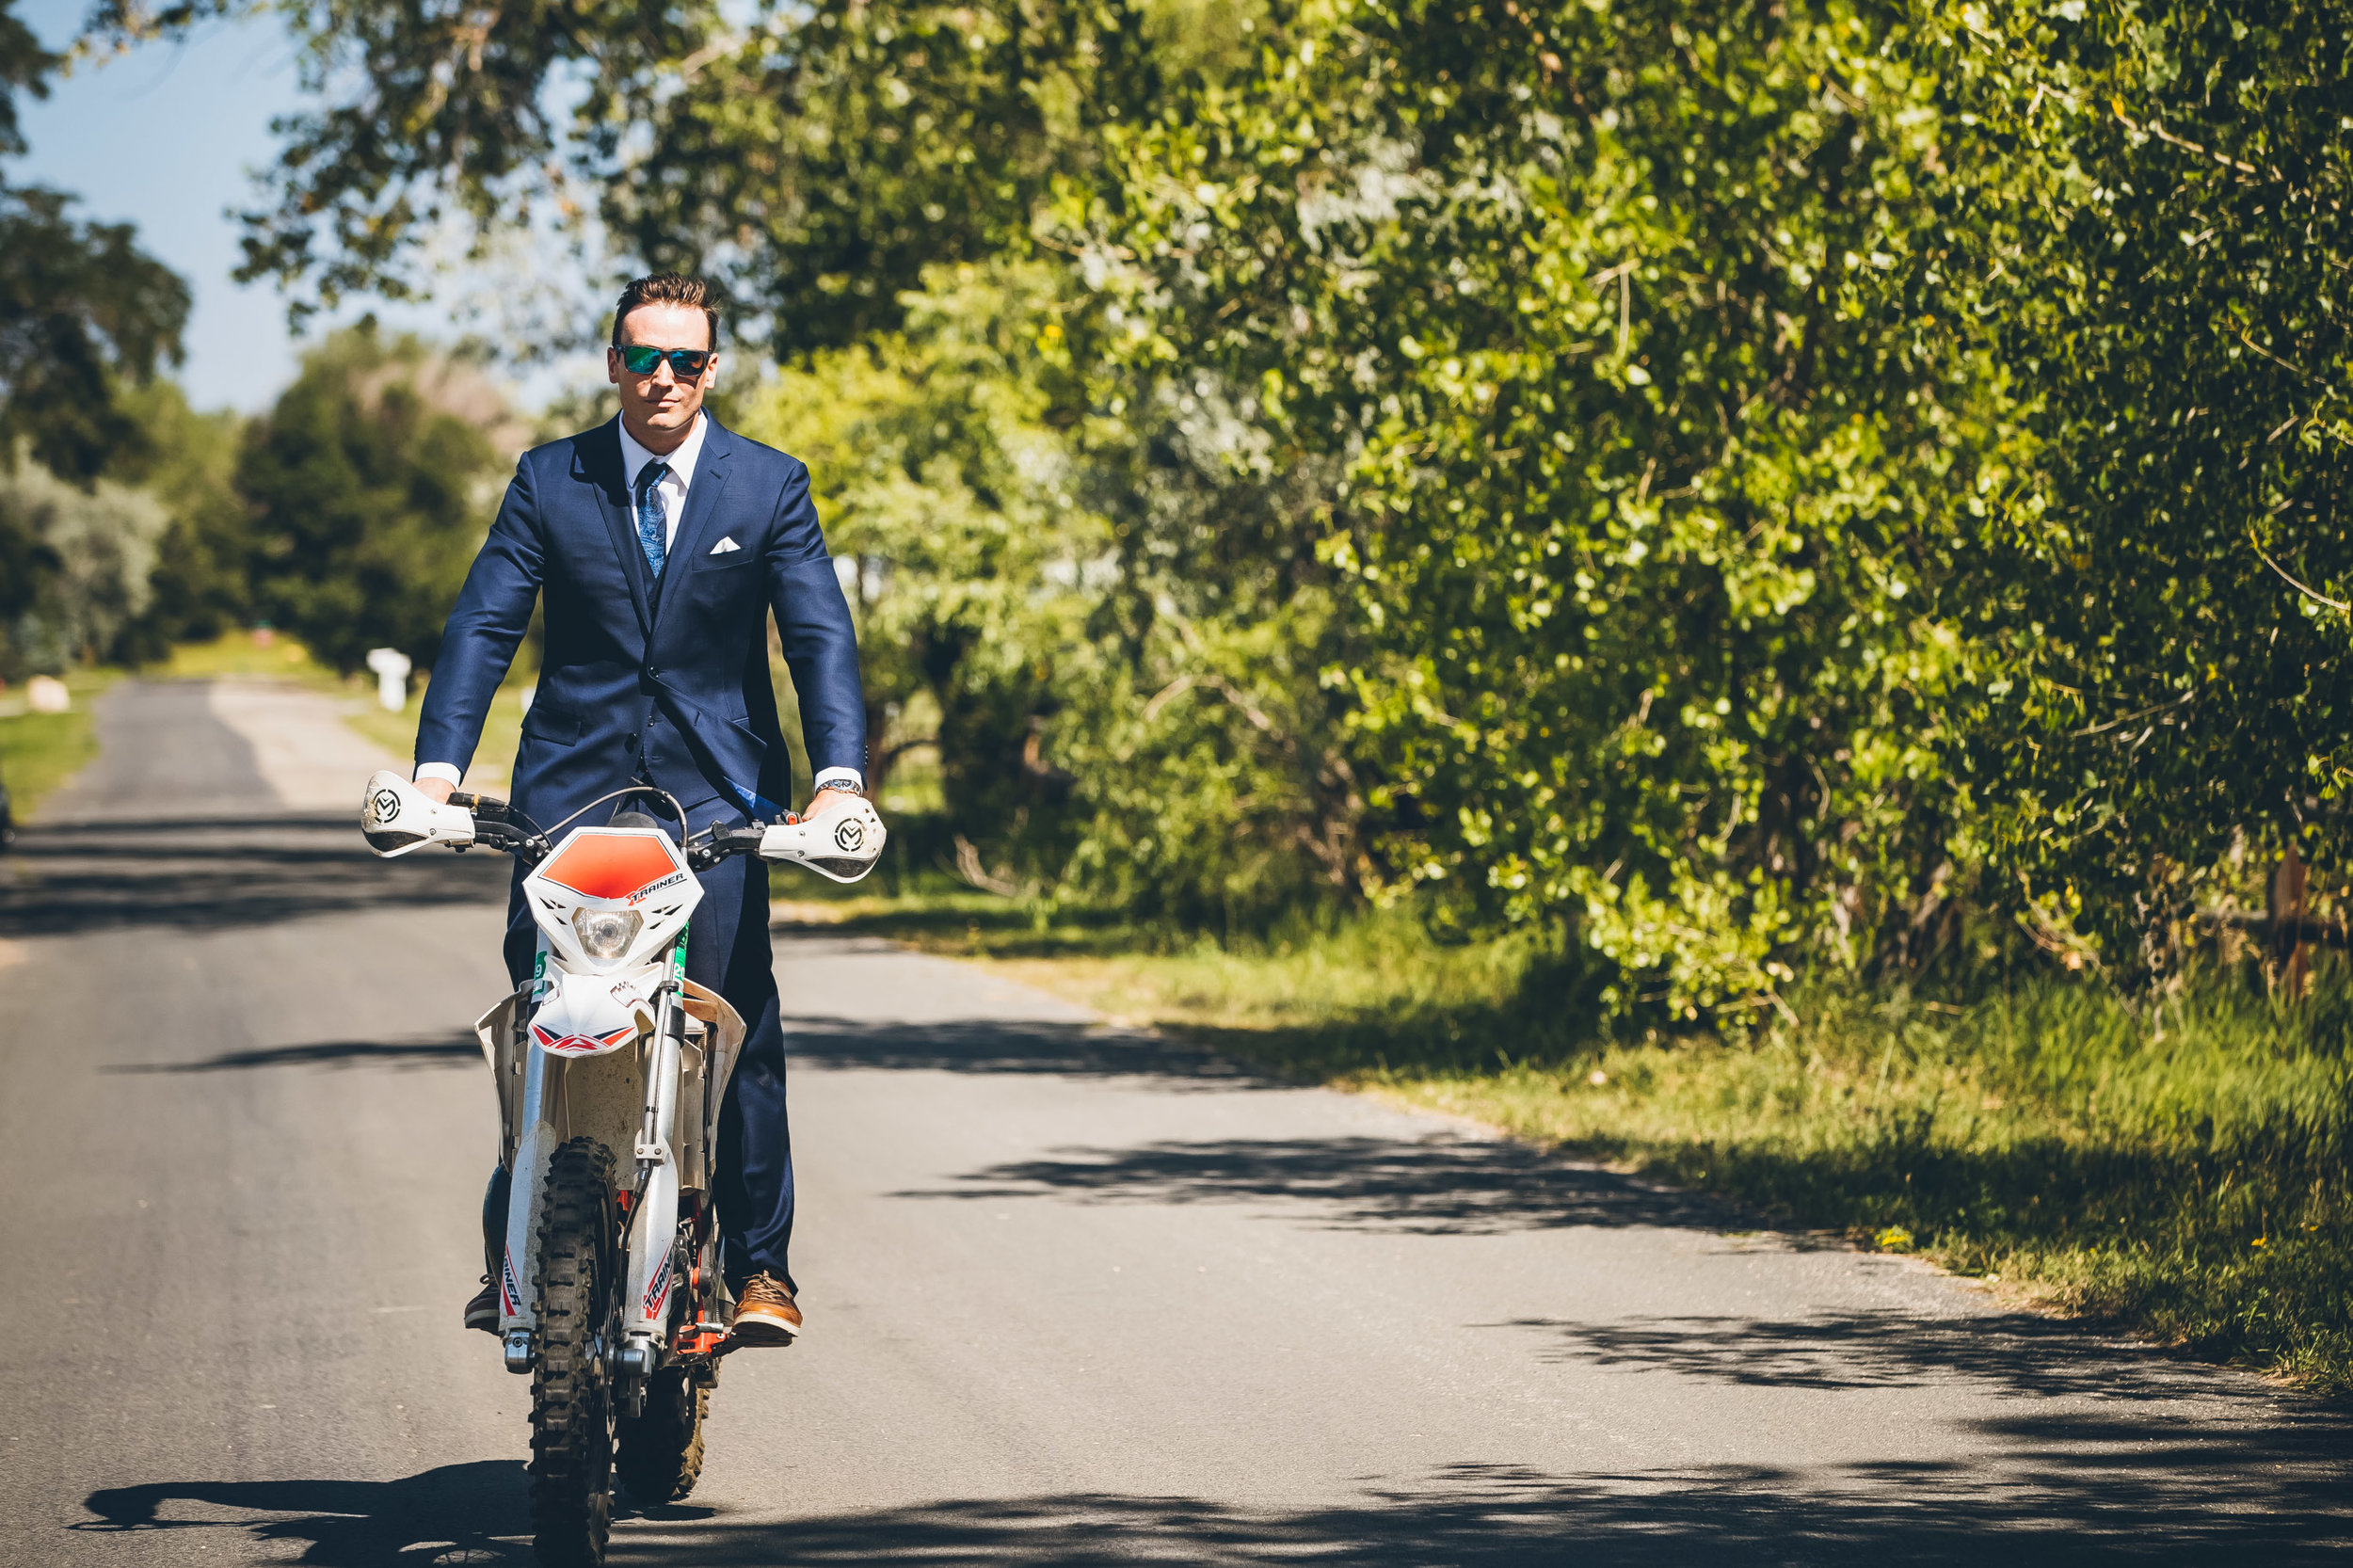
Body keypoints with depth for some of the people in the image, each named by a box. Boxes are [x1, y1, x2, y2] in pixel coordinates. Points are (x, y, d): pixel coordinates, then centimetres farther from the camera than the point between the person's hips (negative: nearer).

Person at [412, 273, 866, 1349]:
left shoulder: (768, 486, 4)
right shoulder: (550, 482, 6)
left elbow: (821, 637, -1)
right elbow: (483, 625, 1)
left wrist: (839, 775, -16)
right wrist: (440, 763, -12)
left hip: (717, 794, -1)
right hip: (572, 785, 1)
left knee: (738, 1027, -8)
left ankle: (758, 1266, 0)